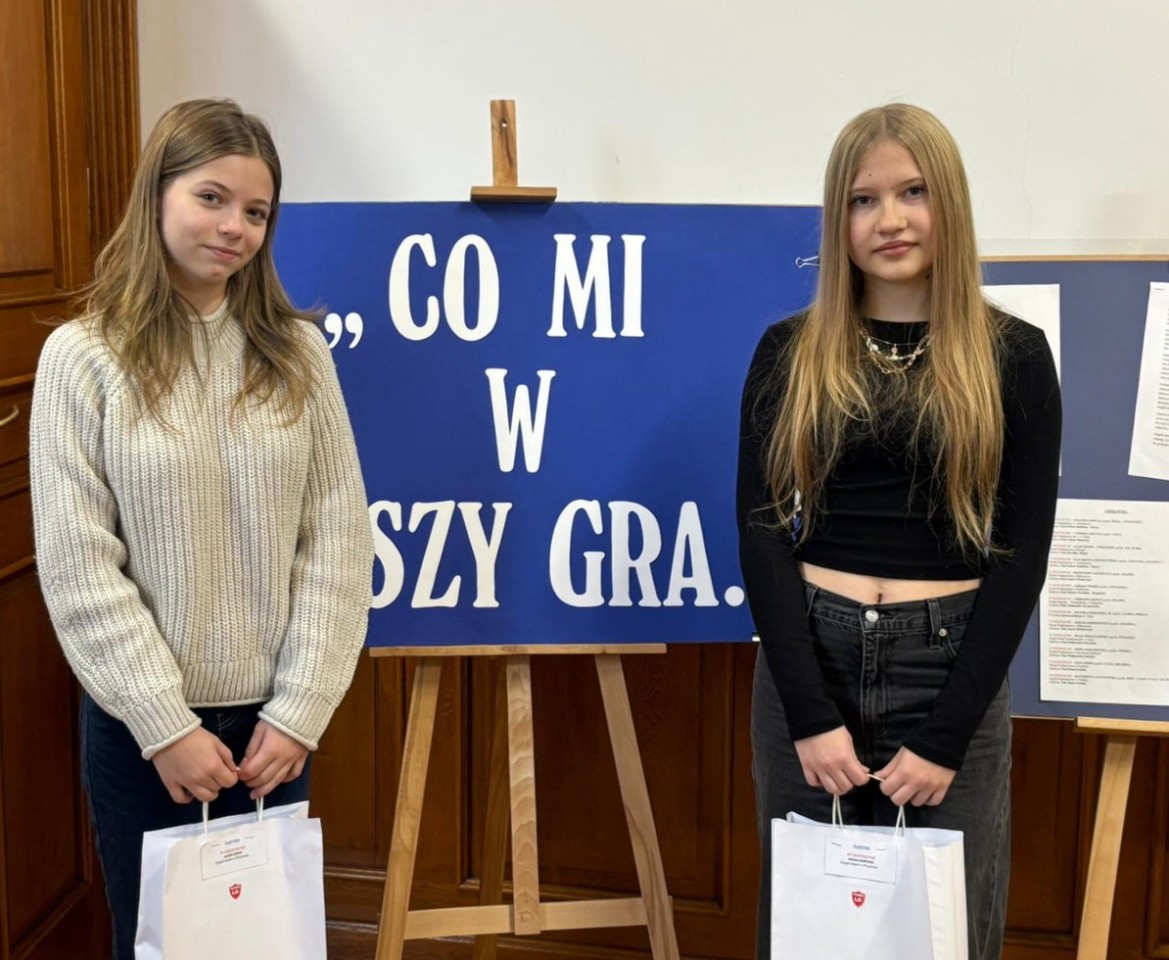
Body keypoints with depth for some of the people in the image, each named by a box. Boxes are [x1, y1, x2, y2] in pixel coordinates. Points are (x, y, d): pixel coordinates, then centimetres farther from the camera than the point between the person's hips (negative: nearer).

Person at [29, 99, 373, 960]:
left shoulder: (297, 354, 0)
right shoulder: (82, 357, -7)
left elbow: (339, 541, -2)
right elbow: (77, 569, -9)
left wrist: (300, 709, -8)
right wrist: (165, 724, -13)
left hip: (271, 717, 2)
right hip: (139, 723, -2)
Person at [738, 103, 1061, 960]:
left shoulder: (1013, 355, 0)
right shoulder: (791, 352, 2)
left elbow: (1021, 552, -3)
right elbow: (762, 529, -3)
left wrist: (945, 736, -10)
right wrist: (813, 714, -13)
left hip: (950, 667, 0)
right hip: (810, 661, 1)